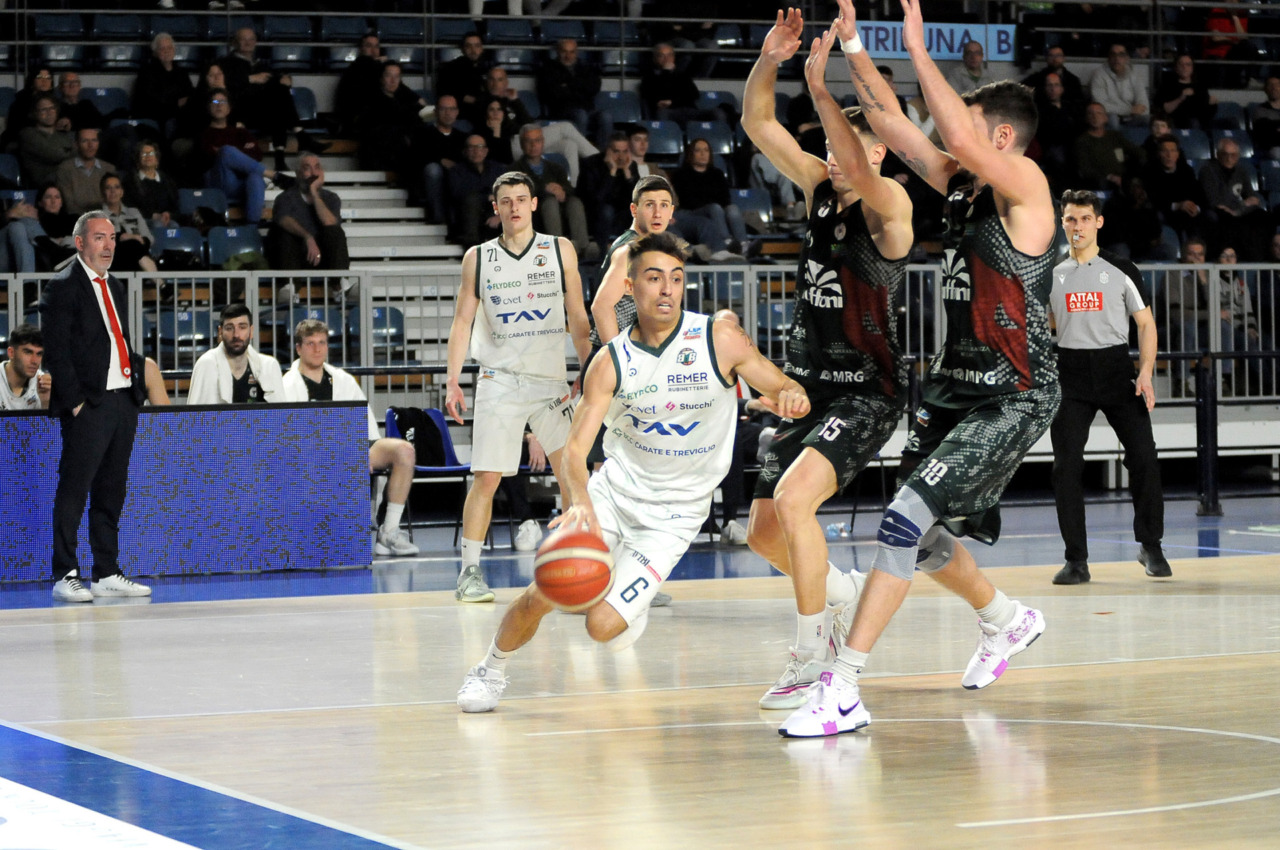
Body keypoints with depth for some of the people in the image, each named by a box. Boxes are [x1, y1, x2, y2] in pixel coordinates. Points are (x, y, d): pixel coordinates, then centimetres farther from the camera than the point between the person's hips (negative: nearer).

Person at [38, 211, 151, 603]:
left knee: (112, 493, 10)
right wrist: (75, 402, -14)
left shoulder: (115, 287, 19)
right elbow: (56, 351, -10)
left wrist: (138, 388, 11)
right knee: (73, 491, -5)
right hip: (89, 405, -8)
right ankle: (65, 575, -2)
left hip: (123, 401, 8)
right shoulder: (63, 287, -5)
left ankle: (107, 574, 15)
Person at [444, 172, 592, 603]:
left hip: (551, 380, 1)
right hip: (499, 380, -1)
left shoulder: (560, 250, 7)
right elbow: (463, 320, 7)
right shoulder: (478, 257, 6)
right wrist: (452, 381, -1)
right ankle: (470, 572, 3)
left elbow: (577, 317, 9)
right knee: (486, 478, -4)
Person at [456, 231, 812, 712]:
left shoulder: (721, 340, -14)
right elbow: (575, 447, -16)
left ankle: (630, 604, 27)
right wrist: (580, 502, -38)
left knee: (602, 626, -12)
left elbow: (783, 390, -6)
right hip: (613, 490, 2)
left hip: (673, 514, -2)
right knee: (541, 596, -6)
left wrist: (791, 397, -33)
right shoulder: (612, 362, -11)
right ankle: (491, 670, 25)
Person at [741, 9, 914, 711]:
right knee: (763, 532, 10)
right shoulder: (819, 188, 7)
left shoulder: (889, 204, -12)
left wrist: (820, 88, -39)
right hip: (810, 386, 8)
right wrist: (769, 60, -12)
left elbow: (860, 170, -35)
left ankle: (811, 660, -18)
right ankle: (842, 589, 39)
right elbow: (757, 124, 5)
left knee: (793, 499, -27)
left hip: (868, 391, -8)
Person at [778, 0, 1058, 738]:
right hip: (956, 388, 9)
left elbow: (960, 136, -31)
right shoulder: (961, 186, 10)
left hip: (1014, 399, -9)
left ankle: (844, 690, -20)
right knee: (920, 534, 17)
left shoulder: (1025, 184, -13)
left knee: (909, 519, -19)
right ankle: (1007, 621, 45)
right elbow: (893, 123, 12)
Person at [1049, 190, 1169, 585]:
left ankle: (1150, 547, 9)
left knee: (1144, 458, -9)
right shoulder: (1051, 274, 9)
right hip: (1070, 375, 1)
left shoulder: (1121, 270, 3)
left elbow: (1146, 323, 4)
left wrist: (1145, 372, -10)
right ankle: (1076, 560, 0)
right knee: (1066, 466, -6)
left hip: (1117, 368, -1)